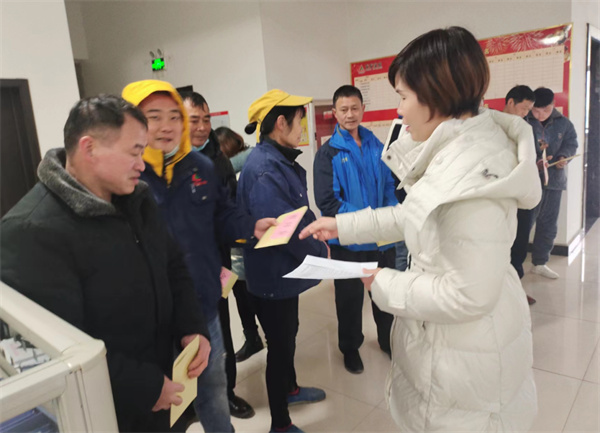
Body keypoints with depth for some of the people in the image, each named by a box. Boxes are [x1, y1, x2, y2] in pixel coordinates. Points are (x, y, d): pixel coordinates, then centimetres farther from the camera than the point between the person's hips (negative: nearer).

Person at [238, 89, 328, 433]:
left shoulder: (280, 160, 6)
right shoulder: (264, 170, -27)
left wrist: (316, 243, -3)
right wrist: (321, 255, -14)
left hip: (285, 271, 10)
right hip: (274, 276, -10)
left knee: (288, 333, 26)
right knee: (281, 344, 7)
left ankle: (290, 388, 50)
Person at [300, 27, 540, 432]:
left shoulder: (470, 177, -31)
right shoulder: (453, 151, 0)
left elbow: (468, 296, -29)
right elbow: (414, 215, 12)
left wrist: (385, 285, -16)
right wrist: (343, 225, 10)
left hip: (467, 354, -9)